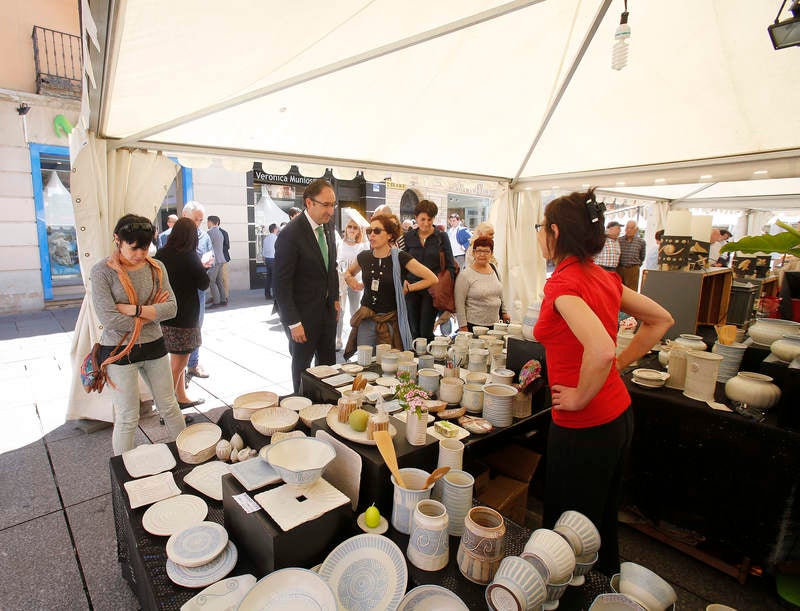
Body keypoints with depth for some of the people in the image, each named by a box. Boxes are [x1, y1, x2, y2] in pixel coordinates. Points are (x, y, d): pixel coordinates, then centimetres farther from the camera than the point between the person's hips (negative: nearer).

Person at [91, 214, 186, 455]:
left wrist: (134, 310, -19)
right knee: (127, 419, 8)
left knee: (169, 407, 15)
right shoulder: (103, 271, -11)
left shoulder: (156, 267, 0)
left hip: (154, 346, 4)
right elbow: (108, 319, -19)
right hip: (119, 351, -3)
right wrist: (152, 313, -11)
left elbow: (171, 307, -8)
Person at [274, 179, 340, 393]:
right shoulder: (291, 234, -20)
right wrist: (293, 323, -19)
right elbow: (282, 284, -19)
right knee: (302, 366, 12)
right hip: (304, 314, -7)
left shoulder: (326, 229, 4)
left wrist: (335, 299, 11)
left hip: (327, 310, 7)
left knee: (328, 363, 16)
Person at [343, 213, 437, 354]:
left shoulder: (400, 258, -10)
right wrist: (349, 278, 5)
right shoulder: (363, 257, 3)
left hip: (391, 321, -3)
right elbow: (349, 272, 26)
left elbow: (432, 279, -9)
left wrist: (408, 288, -5)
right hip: (366, 321, 4)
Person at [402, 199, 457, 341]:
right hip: (412, 288, 2)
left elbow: (450, 265, 2)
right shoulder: (408, 237, 7)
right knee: (413, 330, 7)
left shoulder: (441, 237, 1)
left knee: (426, 330, -3)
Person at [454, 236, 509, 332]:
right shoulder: (465, 275, -10)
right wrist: (463, 326, -14)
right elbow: (459, 303, -12)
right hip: (473, 324, -5)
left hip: (495, 323, 5)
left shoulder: (494, 269, 9)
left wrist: (504, 312, 21)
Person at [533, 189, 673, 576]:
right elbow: (661, 320, 13)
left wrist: (580, 397, -20)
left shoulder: (564, 283, -22)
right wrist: (618, 365, 10)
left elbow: (601, 350, -36)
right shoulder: (605, 278, 3)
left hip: (583, 428, -9)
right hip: (618, 414, 9)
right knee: (602, 518, 29)